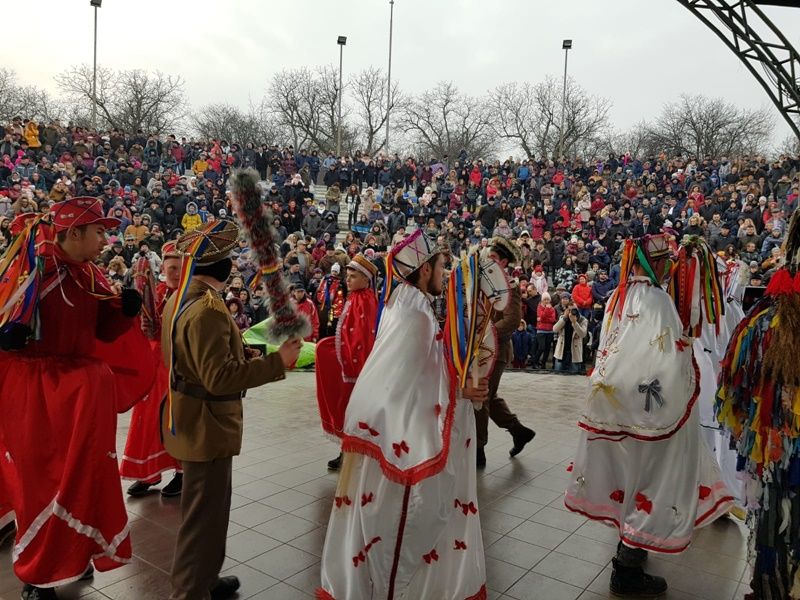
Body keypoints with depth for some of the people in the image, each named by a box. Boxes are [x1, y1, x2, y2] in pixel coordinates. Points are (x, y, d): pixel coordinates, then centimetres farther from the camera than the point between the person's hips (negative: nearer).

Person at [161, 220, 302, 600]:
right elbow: (219, 377, -29)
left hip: (195, 419, 11)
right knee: (204, 515, 4)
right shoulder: (207, 309, -26)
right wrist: (276, 362, -26)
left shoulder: (182, 298, 8)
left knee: (206, 508, 24)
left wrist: (250, 355, 8)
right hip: (206, 424, -11)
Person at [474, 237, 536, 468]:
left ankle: (477, 451, 9)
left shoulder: (509, 286, -12)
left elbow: (512, 320, -22)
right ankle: (519, 430, 32)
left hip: (494, 351, -9)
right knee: (489, 397, 18)